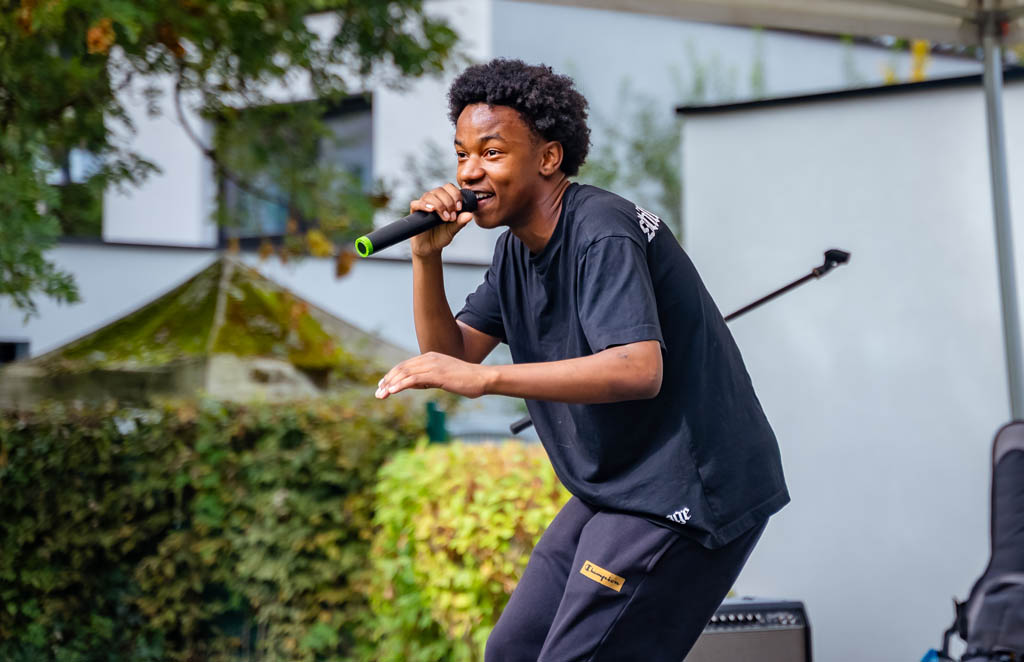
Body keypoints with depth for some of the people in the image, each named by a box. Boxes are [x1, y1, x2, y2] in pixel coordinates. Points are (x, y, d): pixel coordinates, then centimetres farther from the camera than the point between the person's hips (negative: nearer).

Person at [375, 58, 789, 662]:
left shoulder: (602, 233, -20)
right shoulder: (519, 247, 10)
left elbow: (639, 371, -34)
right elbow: (452, 355, 8)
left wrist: (485, 378, -37)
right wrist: (427, 258, -7)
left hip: (686, 494, -10)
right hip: (616, 490, 10)